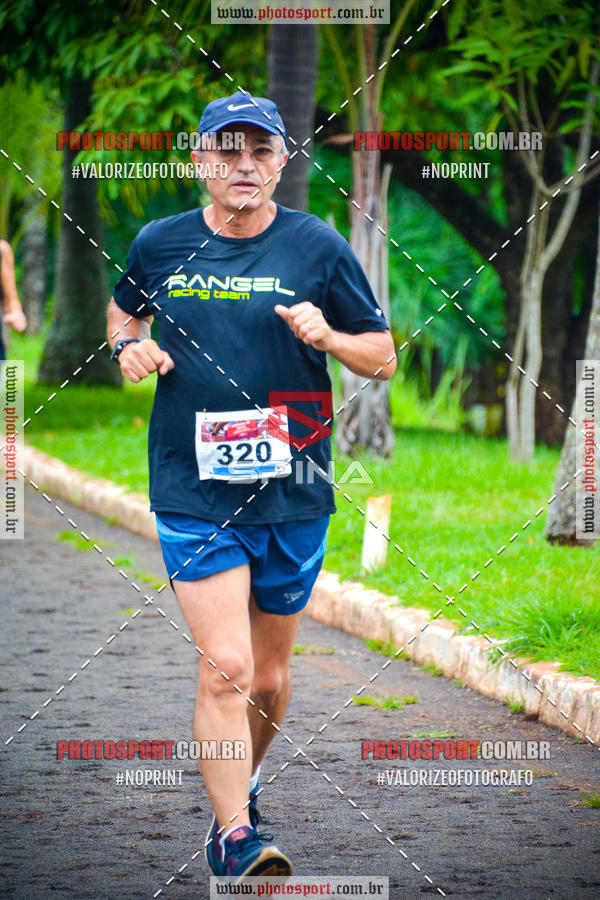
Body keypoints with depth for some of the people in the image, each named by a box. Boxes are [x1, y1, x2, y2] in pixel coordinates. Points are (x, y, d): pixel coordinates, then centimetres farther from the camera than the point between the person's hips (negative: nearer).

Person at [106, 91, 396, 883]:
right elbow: (122, 311, 22)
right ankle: (233, 840, -14)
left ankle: (242, 785, 40)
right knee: (224, 668, -15)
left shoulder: (318, 247, -2)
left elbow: (383, 357, 4)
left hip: (293, 496, 1)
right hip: (194, 495, -1)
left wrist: (328, 337, -16)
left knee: (268, 677, 13)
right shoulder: (160, 245, 1)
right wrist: (131, 348, 0)